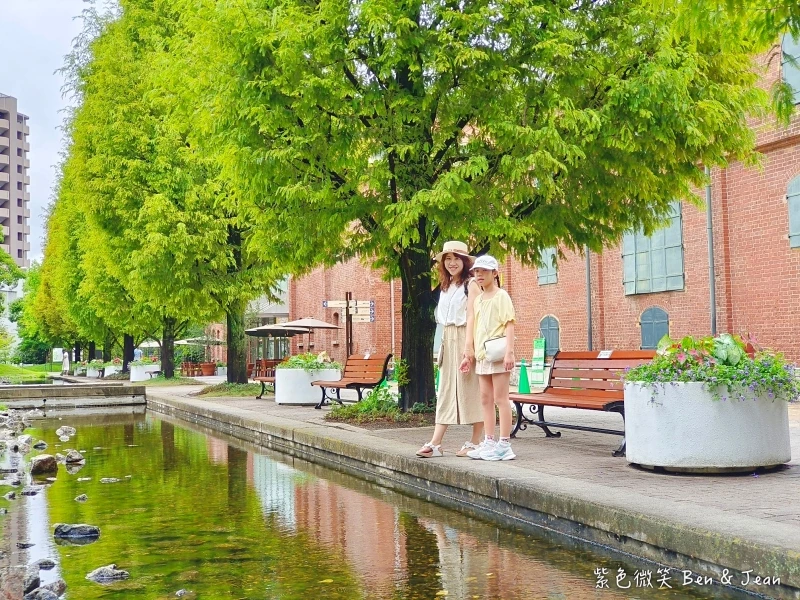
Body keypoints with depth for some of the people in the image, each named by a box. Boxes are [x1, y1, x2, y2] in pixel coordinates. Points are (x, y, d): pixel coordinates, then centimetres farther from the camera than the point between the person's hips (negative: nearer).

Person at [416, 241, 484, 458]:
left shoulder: (470, 284, -6)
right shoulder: (446, 287, 17)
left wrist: (468, 346, -21)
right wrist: (444, 344, 9)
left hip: (466, 340, -8)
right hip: (448, 341, 8)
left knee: (471, 389, -2)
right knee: (446, 390, 4)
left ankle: (475, 443, 6)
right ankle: (435, 444, 2)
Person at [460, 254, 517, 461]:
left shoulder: (501, 296, -4)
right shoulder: (477, 300, 17)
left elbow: (509, 325, -11)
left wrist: (509, 352, -20)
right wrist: (469, 354, 16)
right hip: (482, 355, 8)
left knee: (500, 399, -6)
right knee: (486, 400, 9)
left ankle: (504, 444, -3)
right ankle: (489, 442, 14)